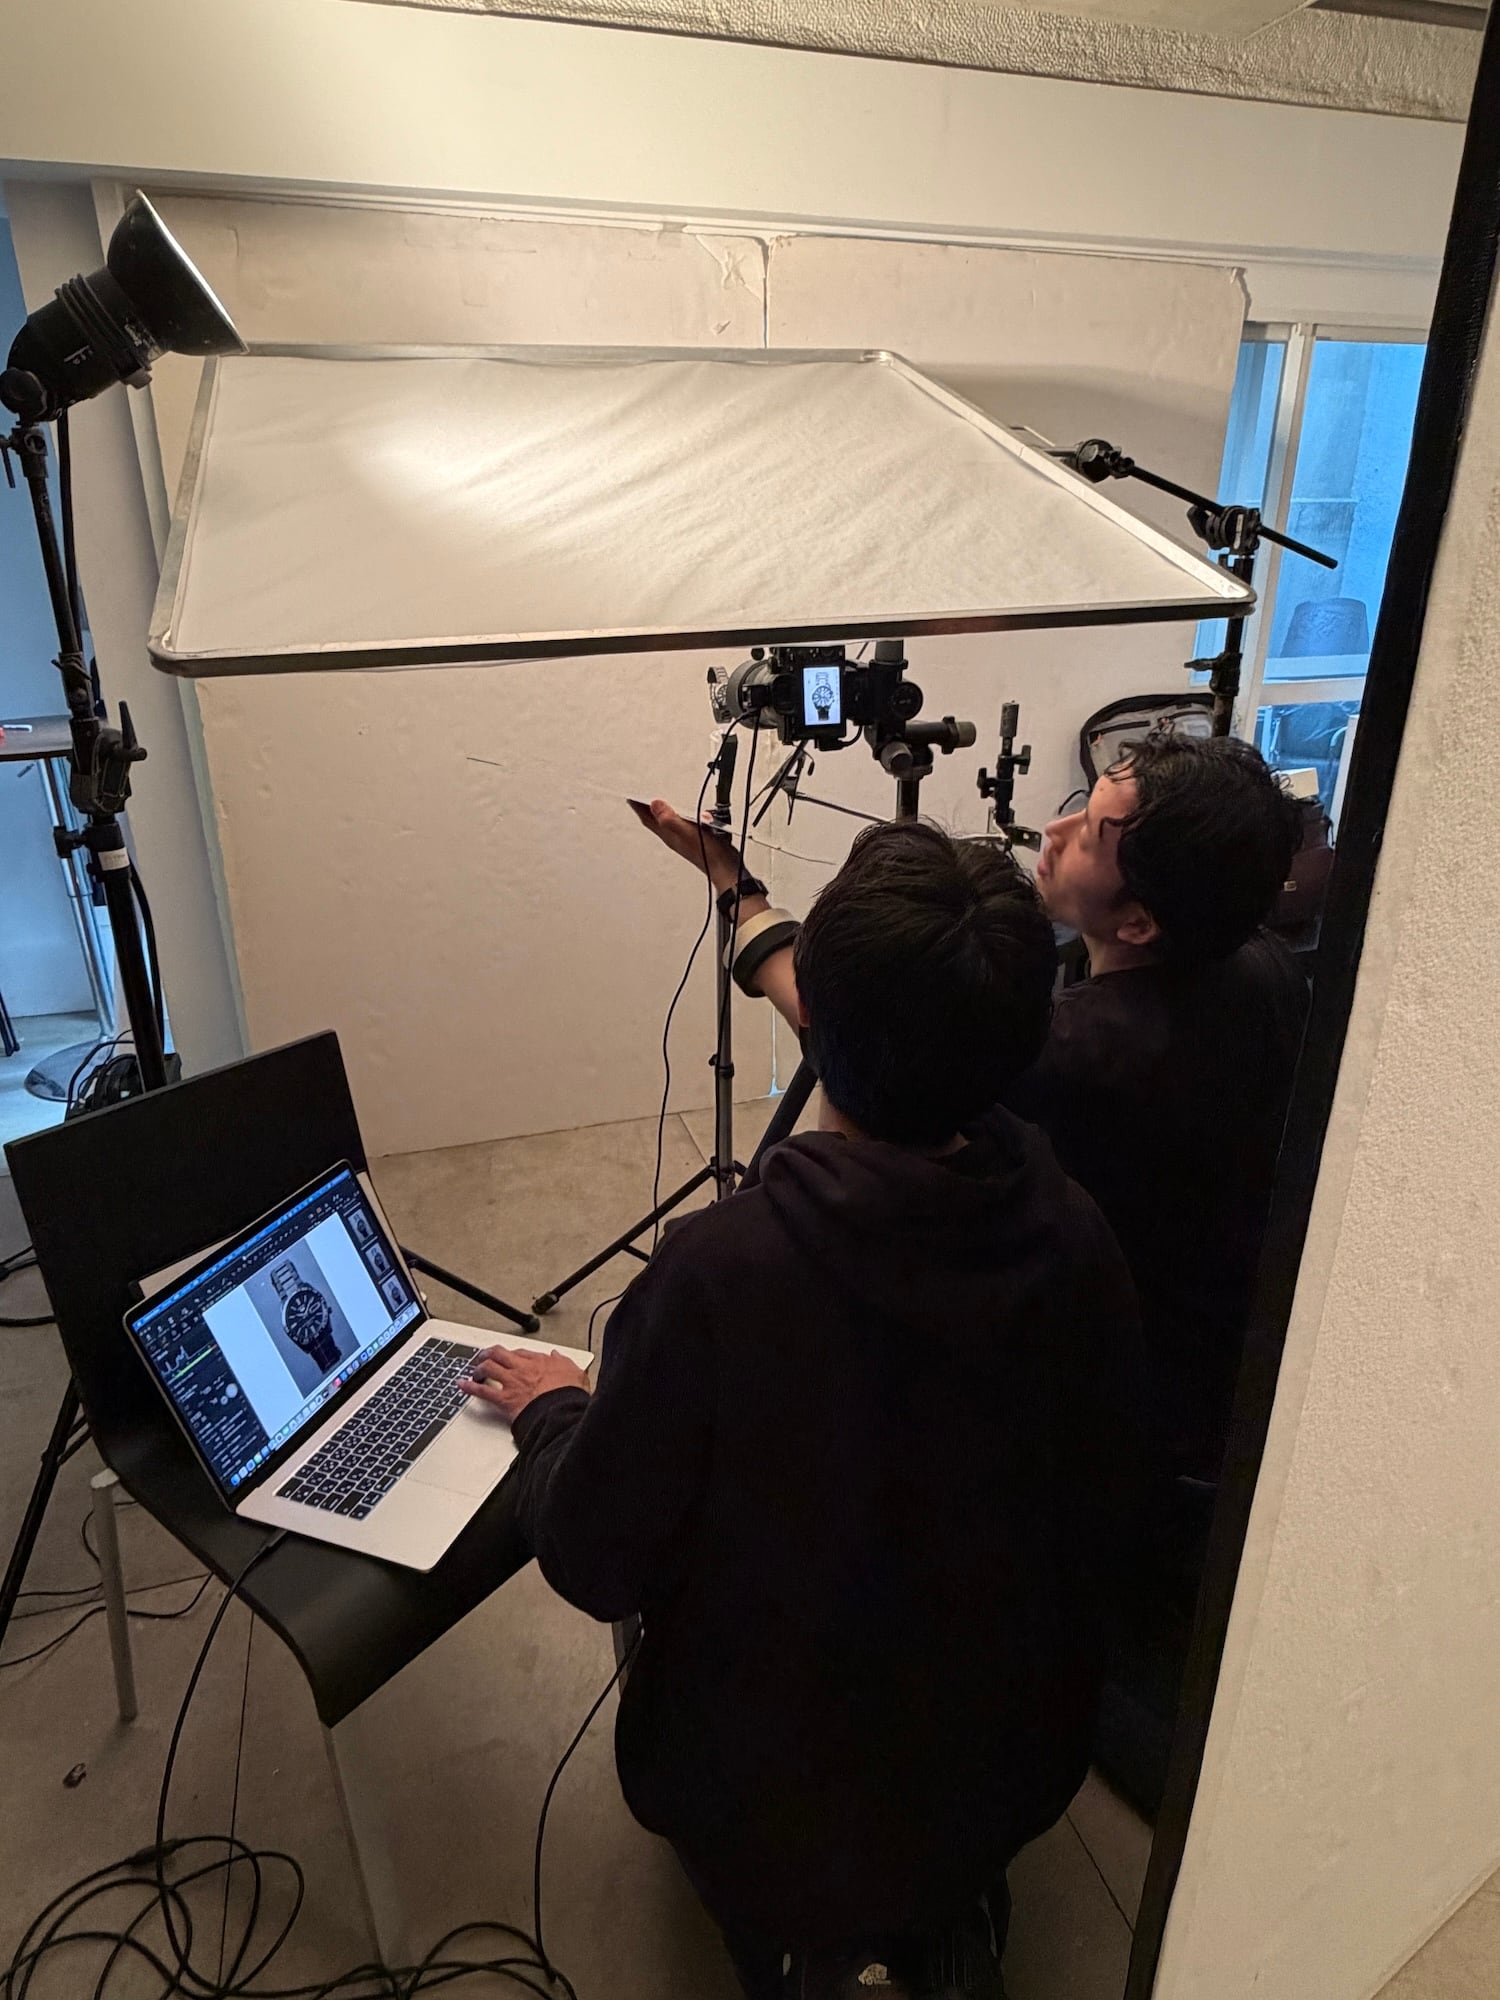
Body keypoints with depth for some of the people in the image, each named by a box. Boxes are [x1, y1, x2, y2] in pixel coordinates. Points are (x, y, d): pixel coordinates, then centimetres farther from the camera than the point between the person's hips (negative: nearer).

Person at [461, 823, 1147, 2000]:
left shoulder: (715, 1279, -34)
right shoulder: (1081, 1249, -21)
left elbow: (595, 1566, -17)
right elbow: (1098, 1531, -5)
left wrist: (551, 1410, 2)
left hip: (772, 1796, -3)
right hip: (1012, 1771, 4)